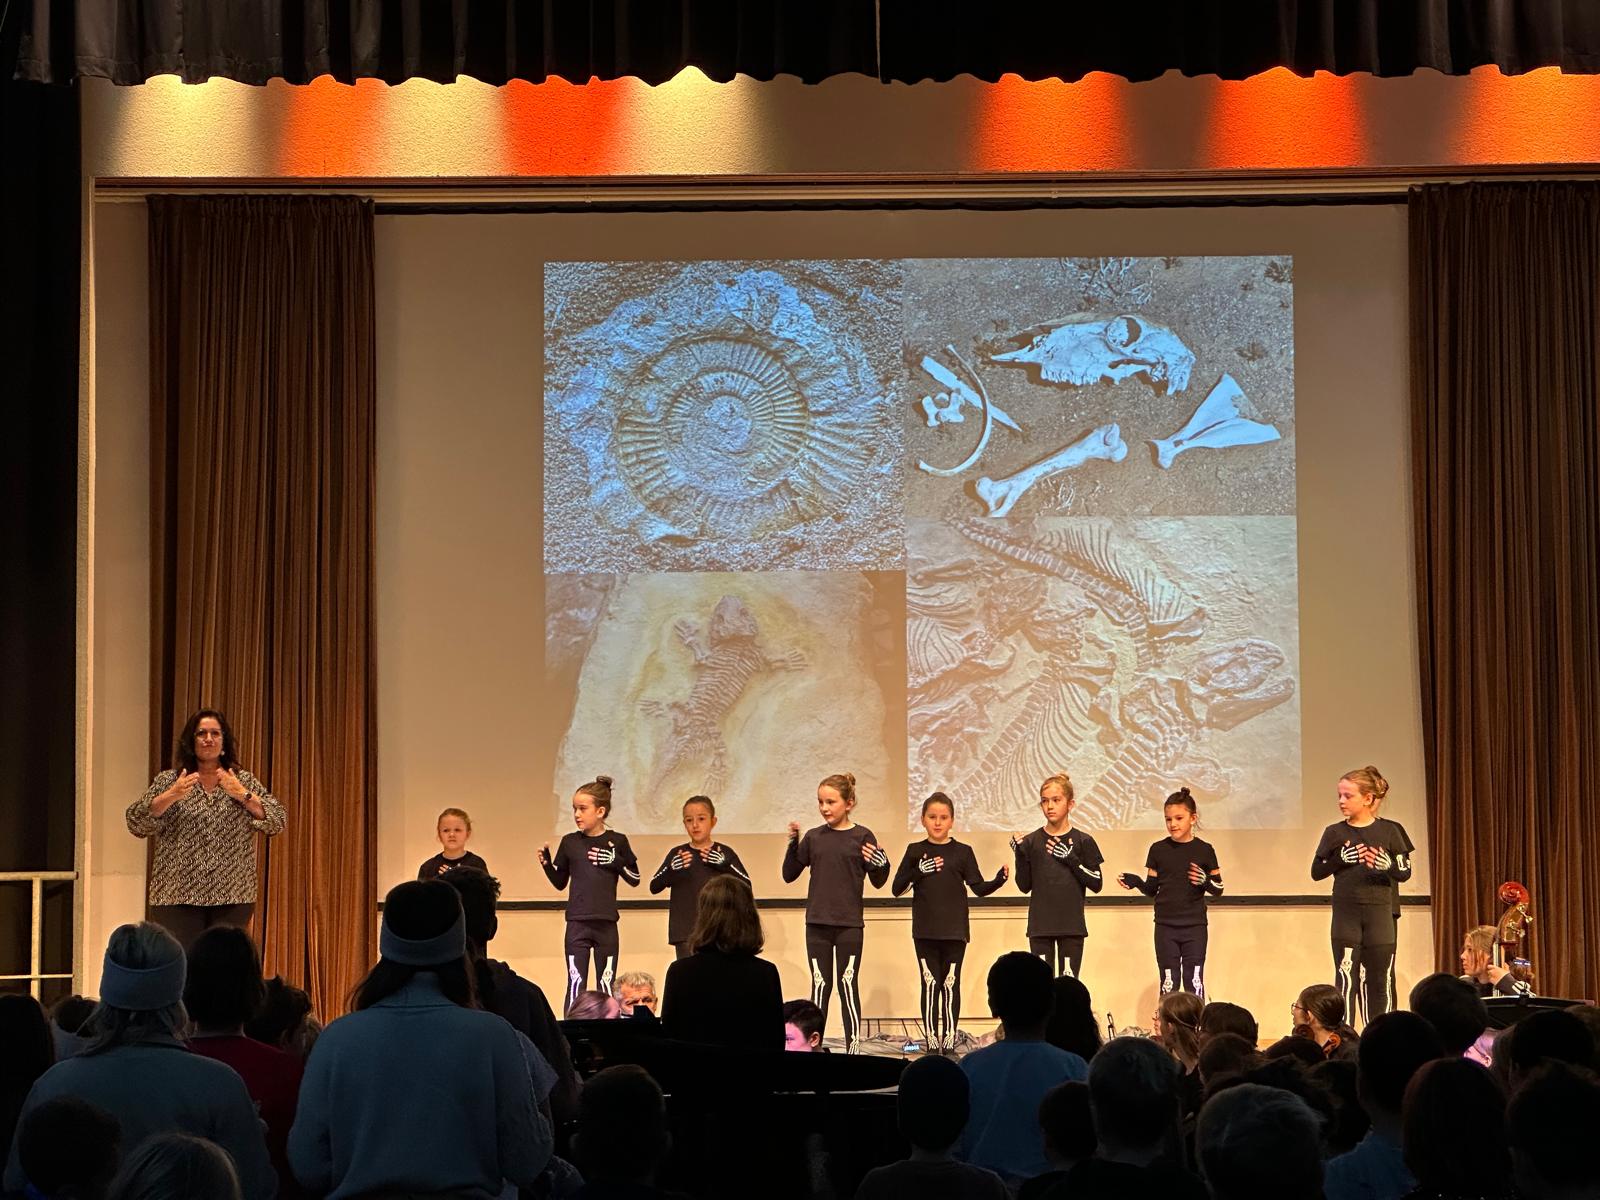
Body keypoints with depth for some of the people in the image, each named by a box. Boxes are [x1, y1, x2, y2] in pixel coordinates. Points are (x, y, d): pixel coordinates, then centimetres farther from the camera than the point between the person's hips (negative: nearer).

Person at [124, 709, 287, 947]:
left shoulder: (245, 781, 9)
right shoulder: (168, 781, 7)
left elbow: (276, 823, 1)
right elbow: (137, 824, -2)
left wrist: (242, 794, -12)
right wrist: (170, 796, -15)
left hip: (232, 897, 1)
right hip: (178, 896, -1)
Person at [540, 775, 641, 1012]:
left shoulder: (617, 842, 0)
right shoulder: (570, 842, 2)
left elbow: (635, 879, 4)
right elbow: (560, 883, 9)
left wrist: (616, 862, -12)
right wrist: (547, 863, -8)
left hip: (607, 924, 0)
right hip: (577, 923, 0)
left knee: (606, 984, 6)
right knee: (576, 983, -3)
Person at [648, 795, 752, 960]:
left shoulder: (724, 853, 4)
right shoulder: (677, 854, 4)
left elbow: (746, 886, -2)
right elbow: (654, 887, -1)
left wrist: (724, 865, -18)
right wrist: (672, 869, -20)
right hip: (685, 932, 0)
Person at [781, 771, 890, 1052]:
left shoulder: (862, 837, -4)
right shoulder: (813, 837, 4)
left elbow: (878, 881, 0)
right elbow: (789, 875, 7)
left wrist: (882, 865, -22)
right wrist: (793, 843, -7)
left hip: (849, 924, -2)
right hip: (817, 924, 2)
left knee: (848, 986, 2)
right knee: (819, 987, 7)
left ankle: (853, 1049, 7)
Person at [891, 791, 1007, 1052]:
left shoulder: (962, 852, 5)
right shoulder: (915, 852, 6)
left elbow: (979, 888, 2)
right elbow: (897, 889, 4)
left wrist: (999, 880, -17)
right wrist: (917, 872, -12)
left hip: (955, 930, 0)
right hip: (925, 930, 0)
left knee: (951, 984, 0)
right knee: (930, 984, -2)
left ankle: (949, 1040, 5)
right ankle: (932, 1041, 3)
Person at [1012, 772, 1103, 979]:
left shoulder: (1082, 842, 1)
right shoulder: (1031, 842, 4)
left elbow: (1096, 883, -2)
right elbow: (1024, 886, 3)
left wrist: (1071, 859, -13)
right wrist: (1020, 855, -11)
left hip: (1072, 925, -1)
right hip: (1040, 926, 1)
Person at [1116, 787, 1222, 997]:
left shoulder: (1204, 850, -1)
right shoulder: (1158, 849, 3)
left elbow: (1219, 889, 4)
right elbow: (1152, 889, 9)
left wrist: (1206, 881, -17)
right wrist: (1136, 882, -11)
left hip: (1194, 927, -1)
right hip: (1165, 927, 1)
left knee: (1194, 983, -2)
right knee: (1168, 984, 4)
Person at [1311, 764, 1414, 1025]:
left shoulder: (1390, 830, 1)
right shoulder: (1335, 833, 4)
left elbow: (1405, 873, 0)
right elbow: (1316, 872, 3)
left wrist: (1388, 866, -22)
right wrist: (1341, 859, -15)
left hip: (1381, 913, 0)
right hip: (1346, 914, 0)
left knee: (1380, 978, 3)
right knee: (1346, 977, -3)